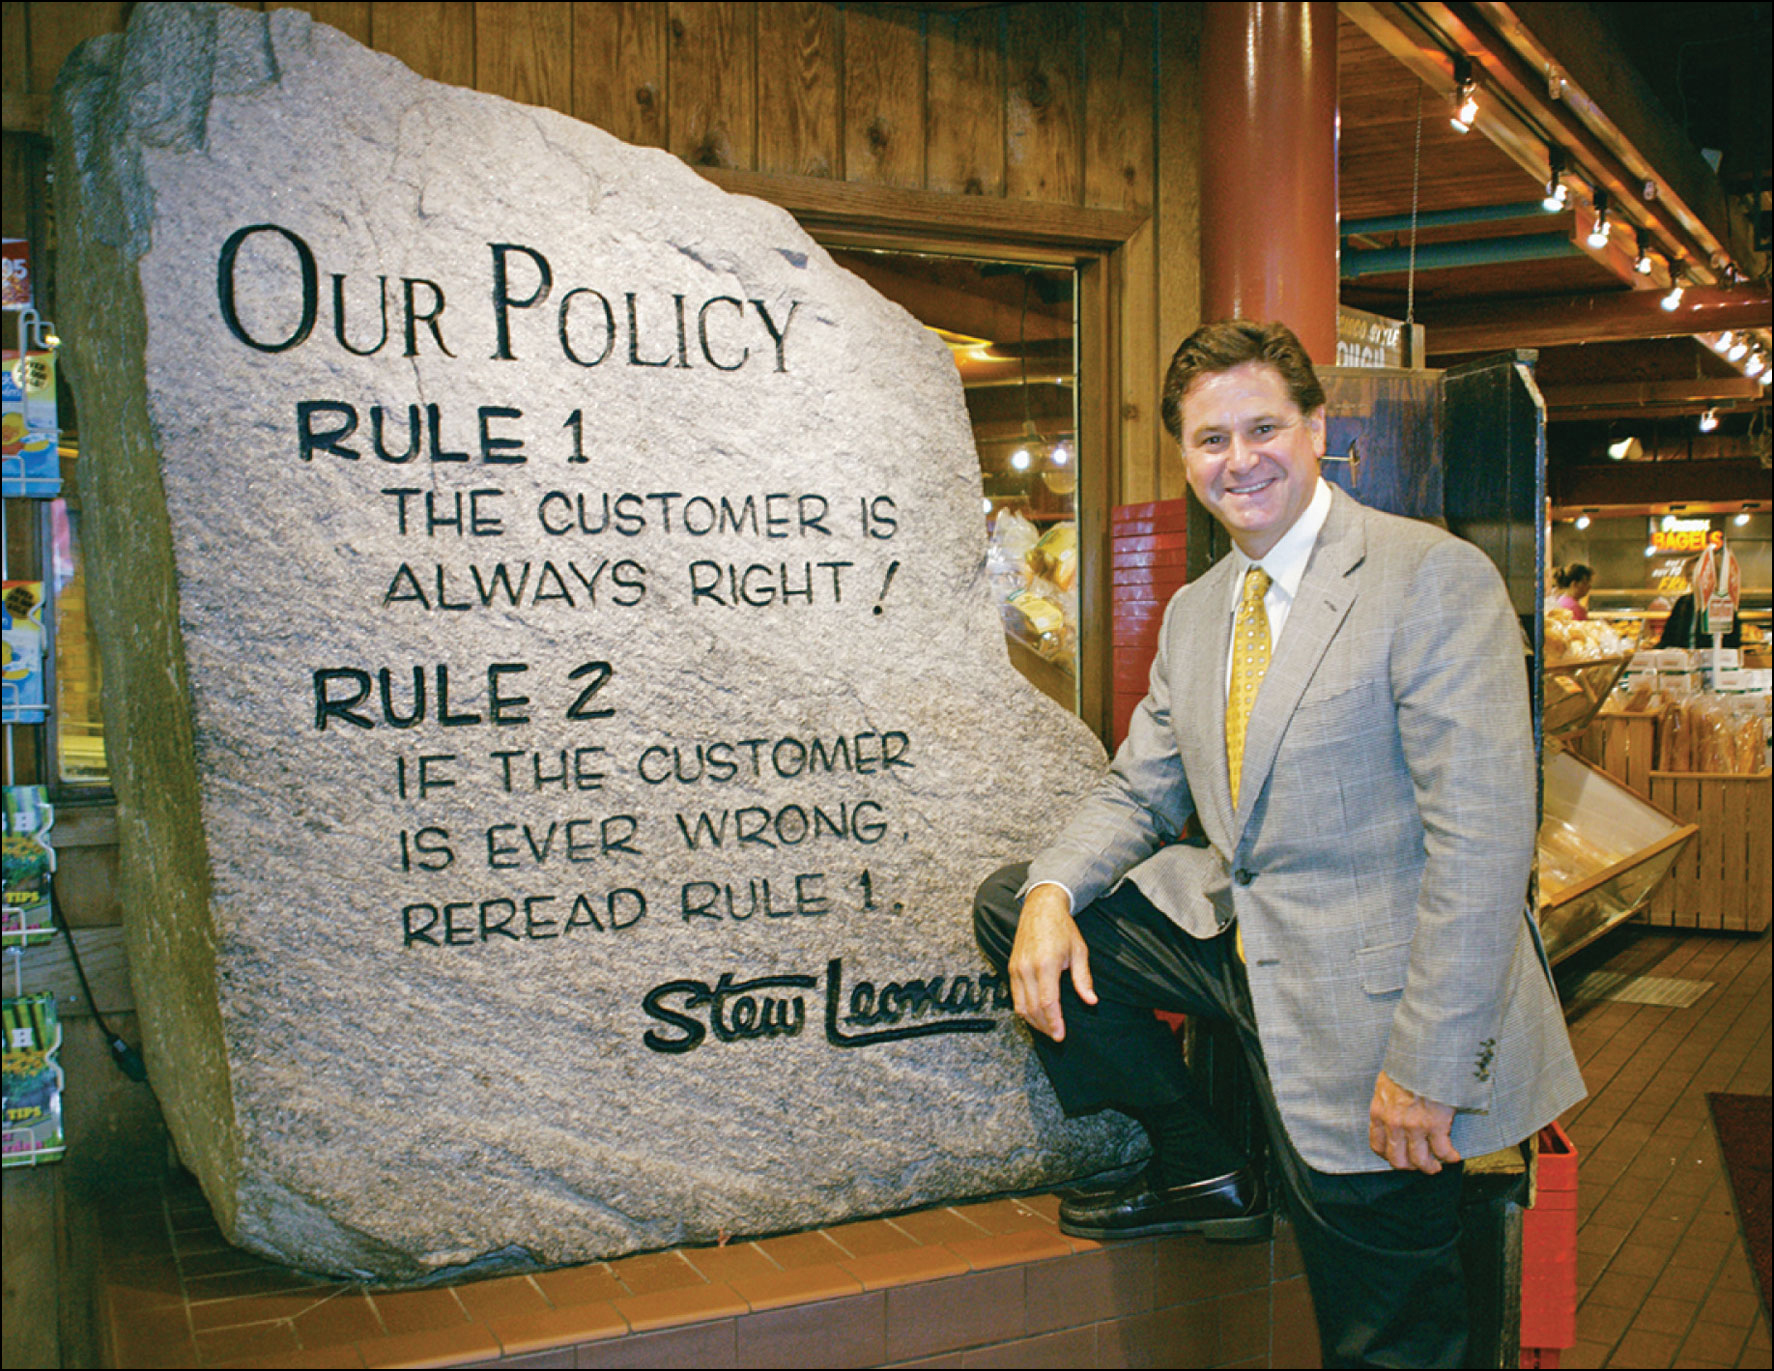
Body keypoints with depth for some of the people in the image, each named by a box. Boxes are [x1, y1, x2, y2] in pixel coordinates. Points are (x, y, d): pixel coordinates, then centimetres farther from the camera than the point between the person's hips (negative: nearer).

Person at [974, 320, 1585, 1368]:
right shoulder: (1195, 612, 9)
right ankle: (1202, 1167, 11)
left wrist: (1428, 1067, -23)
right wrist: (1052, 895, -8)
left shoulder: (1436, 580, -15)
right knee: (1011, 906, 2)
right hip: (1228, 931, 7)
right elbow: (1139, 792, 14)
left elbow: (1483, 836, -20)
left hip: (1362, 988, -6)